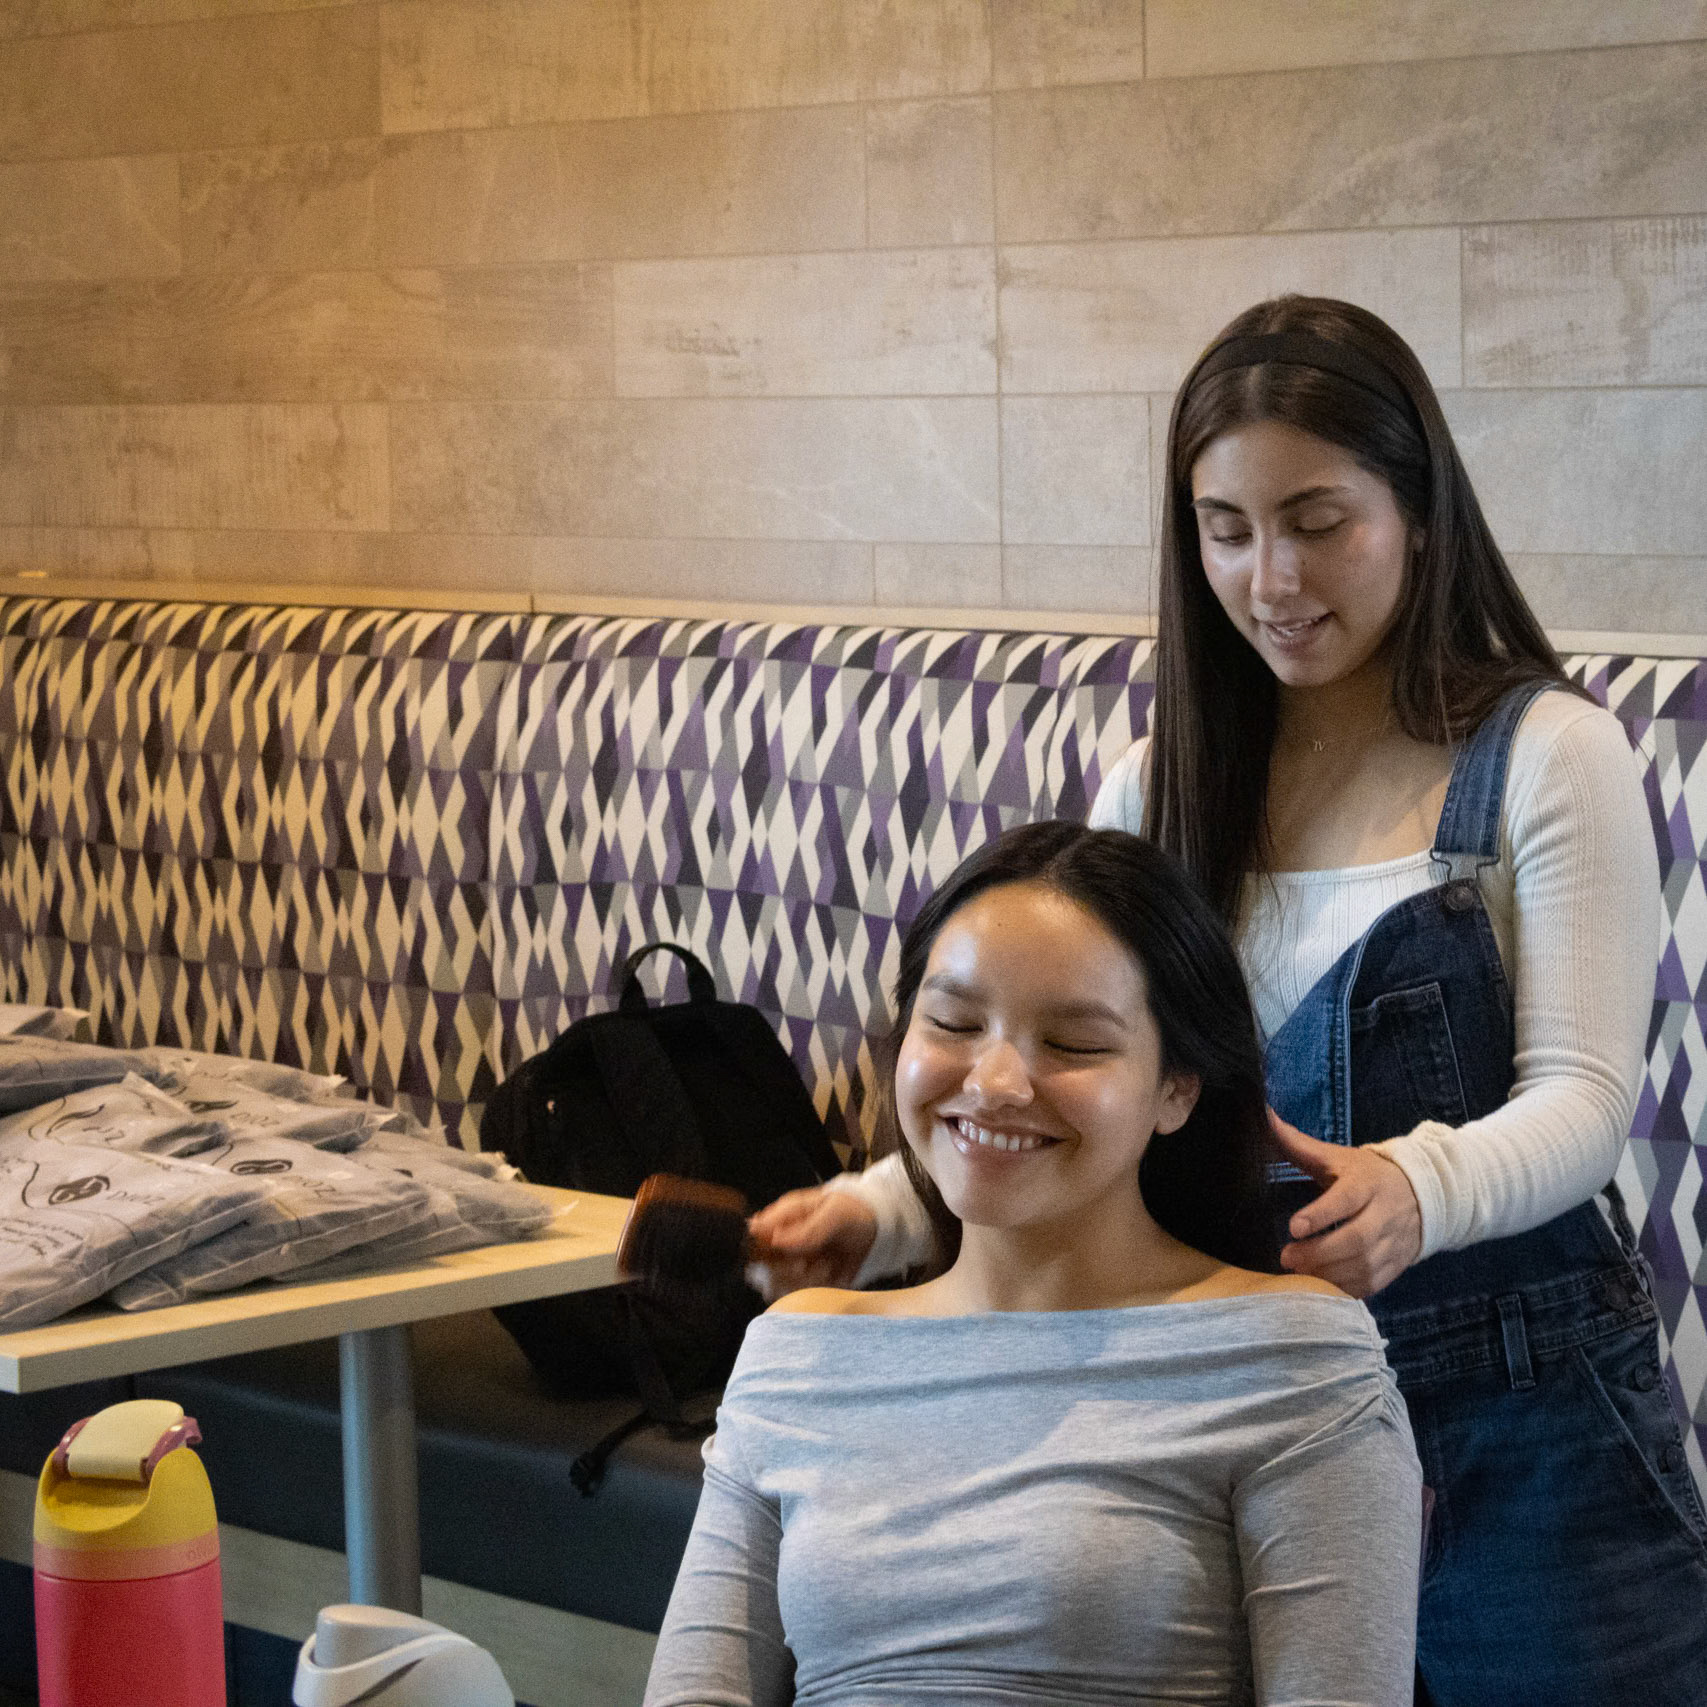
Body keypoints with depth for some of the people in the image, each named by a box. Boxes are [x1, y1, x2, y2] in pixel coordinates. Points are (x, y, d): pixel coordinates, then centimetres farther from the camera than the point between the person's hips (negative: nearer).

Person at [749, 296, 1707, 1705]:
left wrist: (1421, 1189, -35)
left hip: (1522, 1435, -3)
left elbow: (1582, 1097, -13)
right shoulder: (1163, 793, 7)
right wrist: (879, 1211, -16)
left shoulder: (1546, 755, -5)